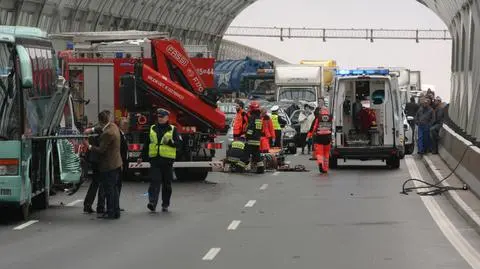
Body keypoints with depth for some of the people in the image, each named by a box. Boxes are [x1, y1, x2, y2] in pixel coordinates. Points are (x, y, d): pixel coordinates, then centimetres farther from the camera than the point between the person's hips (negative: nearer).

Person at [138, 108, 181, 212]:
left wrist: (170, 142, -18)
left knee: (167, 184, 5)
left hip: (167, 161, -1)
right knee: (155, 182, -12)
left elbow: (178, 143, -1)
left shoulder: (172, 129, 5)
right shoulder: (152, 129, 13)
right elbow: (146, 144, 18)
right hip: (155, 160, 1)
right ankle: (152, 202, -20)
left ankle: (165, 205, 13)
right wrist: (142, 157, 15)